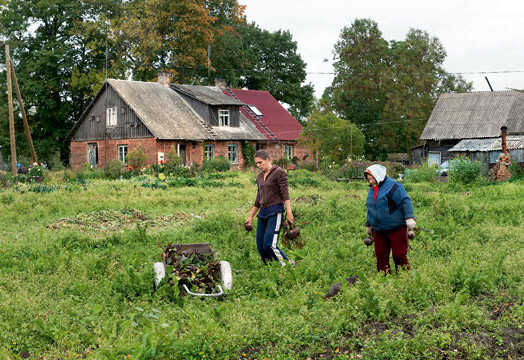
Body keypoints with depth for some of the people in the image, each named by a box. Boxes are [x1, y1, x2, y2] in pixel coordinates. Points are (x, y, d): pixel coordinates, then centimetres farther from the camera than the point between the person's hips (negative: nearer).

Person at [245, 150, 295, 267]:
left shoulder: (279, 173, -4)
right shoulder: (260, 176, 18)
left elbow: (285, 194, -12)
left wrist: (289, 213, -20)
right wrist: (250, 217, 25)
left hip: (275, 211, -8)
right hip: (263, 213, 8)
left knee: (269, 245, -17)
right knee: (260, 247, 1)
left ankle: (290, 265, -3)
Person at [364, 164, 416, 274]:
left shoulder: (392, 185, -10)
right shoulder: (372, 189, 14)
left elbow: (405, 201, -15)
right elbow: (370, 209, 25)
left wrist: (409, 218, -25)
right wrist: (368, 225, 31)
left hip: (396, 229, -7)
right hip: (378, 231, 7)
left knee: (399, 255, -4)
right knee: (380, 255, 6)